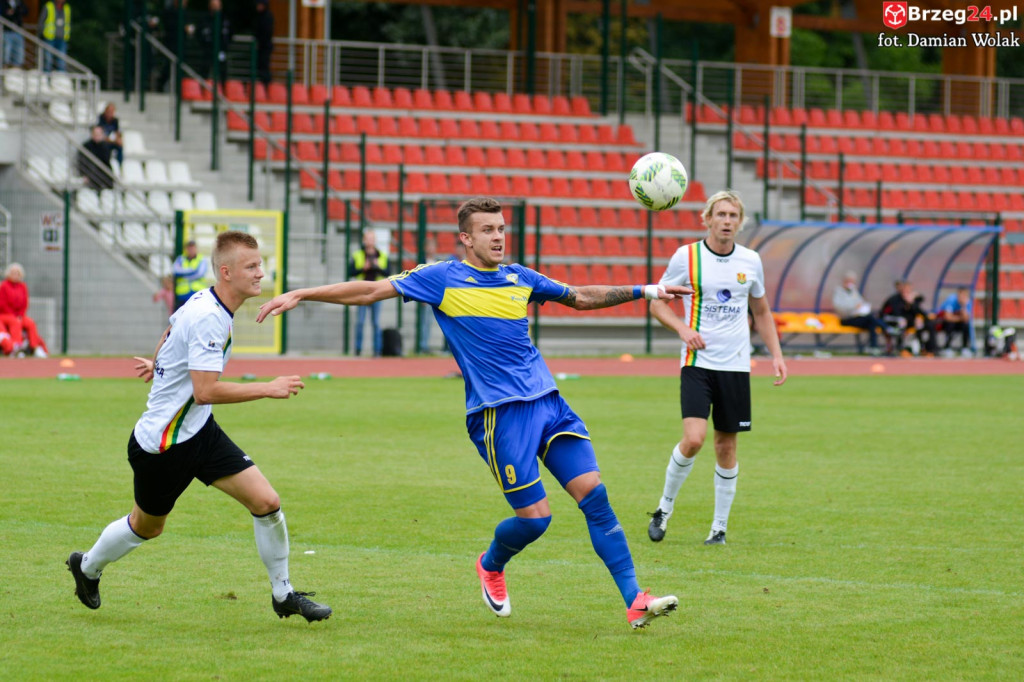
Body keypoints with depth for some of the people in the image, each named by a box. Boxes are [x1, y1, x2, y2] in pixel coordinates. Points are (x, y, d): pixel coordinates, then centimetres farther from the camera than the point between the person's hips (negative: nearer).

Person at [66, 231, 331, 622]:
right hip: (162, 445, -8)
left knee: (267, 503, -5)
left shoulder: (204, 302, 2)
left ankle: (283, 594, 10)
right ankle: (87, 567, 44)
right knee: (146, 527, 15)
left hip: (199, 431, 8)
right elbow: (205, 391, -33)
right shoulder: (207, 318, -28)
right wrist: (268, 389, -28)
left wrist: (157, 362, 39)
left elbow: (173, 327, 23)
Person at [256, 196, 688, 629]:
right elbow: (370, 291, 0)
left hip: (548, 402, 5)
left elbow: (580, 297, 28)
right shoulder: (442, 278, 0)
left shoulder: (519, 278, 14)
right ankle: (491, 566, 25)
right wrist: (300, 295, -4)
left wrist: (644, 292, 23)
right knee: (535, 516, -9)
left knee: (595, 496, -6)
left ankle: (634, 601, -4)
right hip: (499, 414, -5)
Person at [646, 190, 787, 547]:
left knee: (727, 446, 5)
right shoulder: (687, 256, -4)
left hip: (736, 366, 3)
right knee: (693, 439, -18)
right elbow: (657, 302, 3)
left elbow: (761, 312, 18)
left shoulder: (750, 261, 5)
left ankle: (720, 526, 15)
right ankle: (665, 507, 4)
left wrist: (776, 354, 7)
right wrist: (682, 328, -15)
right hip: (698, 362, -3)